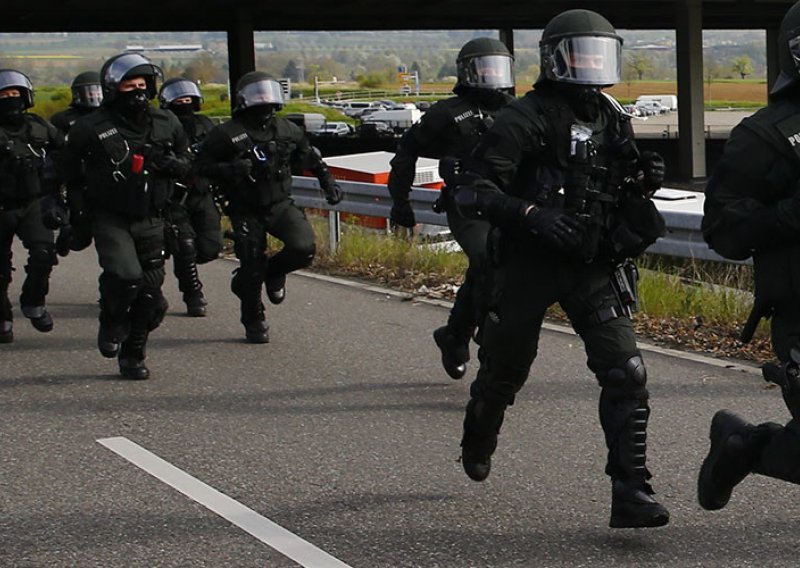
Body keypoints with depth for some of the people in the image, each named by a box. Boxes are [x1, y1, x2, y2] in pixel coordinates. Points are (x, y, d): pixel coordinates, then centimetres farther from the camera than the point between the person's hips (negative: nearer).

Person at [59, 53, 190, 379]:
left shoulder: (166, 124, 4)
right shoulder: (92, 128, -7)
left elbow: (187, 165, 14)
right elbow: (70, 168, 9)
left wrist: (172, 164, -8)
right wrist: (77, 203, 2)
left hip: (150, 220, 4)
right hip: (110, 218, -4)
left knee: (150, 290, 4)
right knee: (126, 275, -24)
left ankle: (133, 356, 21)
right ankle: (111, 325, 7)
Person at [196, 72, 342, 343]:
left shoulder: (288, 130, 5)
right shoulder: (227, 134, -10)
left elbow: (309, 158, 21)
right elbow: (202, 165, -10)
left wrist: (328, 183, 17)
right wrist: (229, 170, -27)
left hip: (280, 205, 3)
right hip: (246, 211, -3)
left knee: (304, 248, -19)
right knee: (252, 268, -2)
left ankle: (273, 271, 15)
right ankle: (254, 323, 21)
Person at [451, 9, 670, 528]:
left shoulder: (612, 117, 9)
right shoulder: (527, 118, -12)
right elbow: (472, 189, -18)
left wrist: (645, 178, 1)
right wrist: (530, 213, -31)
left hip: (595, 267, 4)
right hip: (529, 265, -4)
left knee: (626, 372, -12)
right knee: (505, 368, 15)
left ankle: (631, 493, -11)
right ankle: (477, 441, 47)